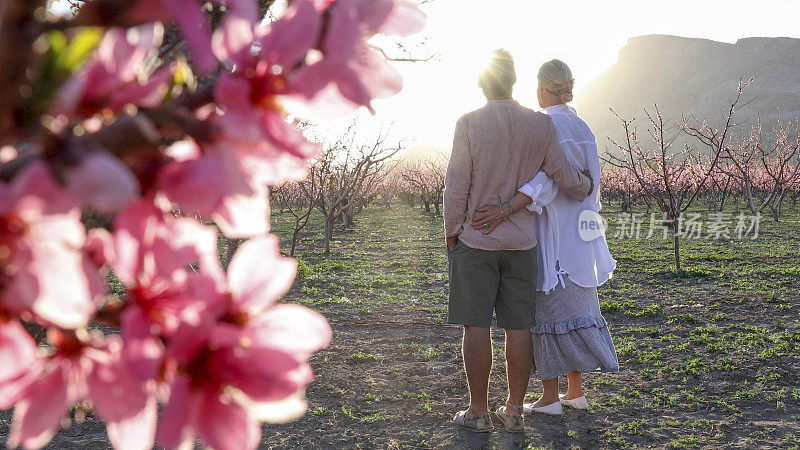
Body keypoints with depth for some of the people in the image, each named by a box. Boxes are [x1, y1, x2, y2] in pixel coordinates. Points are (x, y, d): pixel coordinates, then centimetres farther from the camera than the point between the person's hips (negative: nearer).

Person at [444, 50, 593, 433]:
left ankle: (478, 412, 10)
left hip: (475, 240, -3)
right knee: (517, 327, 8)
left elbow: (457, 185, -10)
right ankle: (514, 411, 16)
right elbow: (564, 176, 4)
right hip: (521, 243, 3)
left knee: (476, 325, 3)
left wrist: (451, 234, 1)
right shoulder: (540, 125, -1)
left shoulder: (469, 124, -10)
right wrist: (586, 187, 26)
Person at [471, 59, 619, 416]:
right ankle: (576, 391, 19)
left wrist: (505, 210, -35)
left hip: (548, 234, -8)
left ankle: (550, 397, 6)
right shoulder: (583, 128, 10)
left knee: (546, 309, 0)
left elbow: (547, 179, -27)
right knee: (576, 306, 14)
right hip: (579, 231, 8)